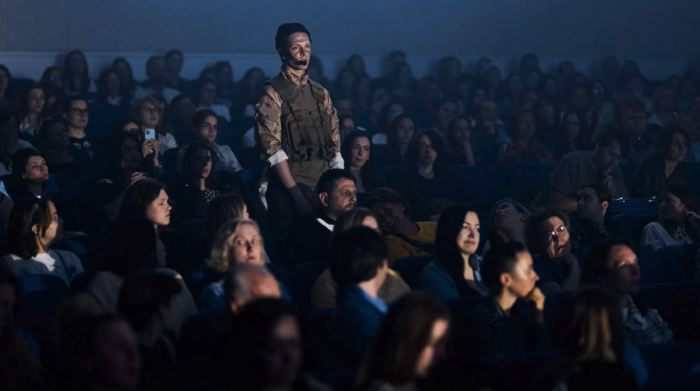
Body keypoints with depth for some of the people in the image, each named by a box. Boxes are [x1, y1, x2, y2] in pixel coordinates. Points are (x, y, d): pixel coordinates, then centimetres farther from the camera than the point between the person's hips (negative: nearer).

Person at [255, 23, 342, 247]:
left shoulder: (320, 93, 15)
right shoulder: (273, 93, -4)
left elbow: (334, 144, 15)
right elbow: (272, 148, -11)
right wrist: (296, 193, -16)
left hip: (323, 188, 6)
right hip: (290, 190, -6)